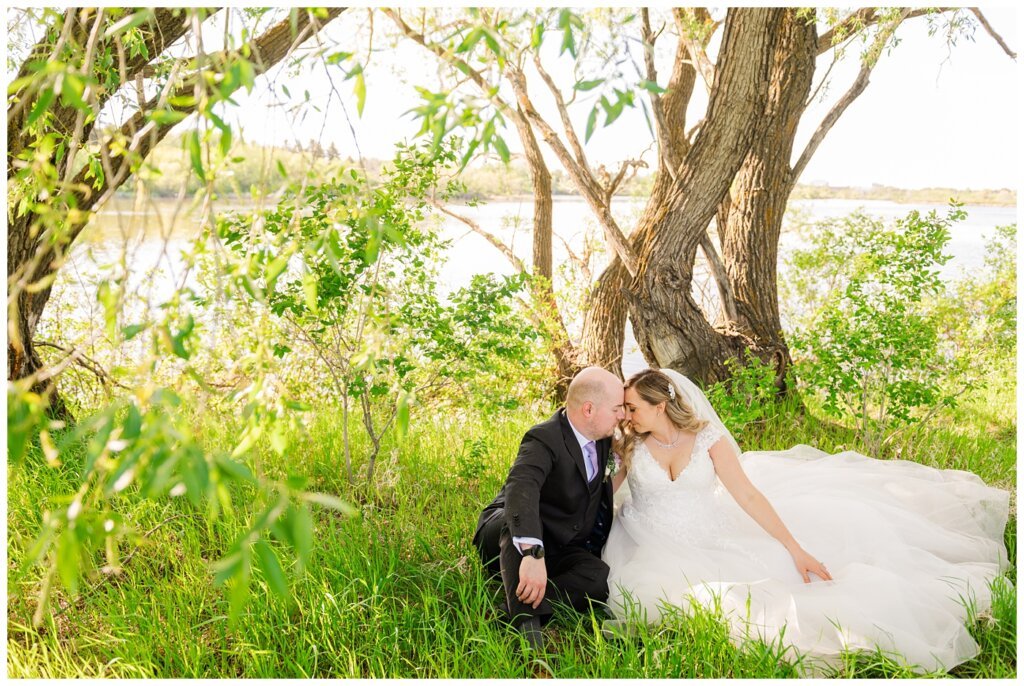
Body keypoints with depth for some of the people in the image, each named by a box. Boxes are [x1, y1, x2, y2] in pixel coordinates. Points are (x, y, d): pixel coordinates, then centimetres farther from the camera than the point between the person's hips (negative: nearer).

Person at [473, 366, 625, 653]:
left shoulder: (601, 439, 0)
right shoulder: (544, 439, -26)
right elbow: (521, 489, -47)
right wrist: (532, 554, -60)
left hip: (561, 548, 6)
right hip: (514, 538, -6)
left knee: (602, 579, -25)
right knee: (520, 520, -41)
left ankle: (513, 607, -28)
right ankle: (527, 625, -42)